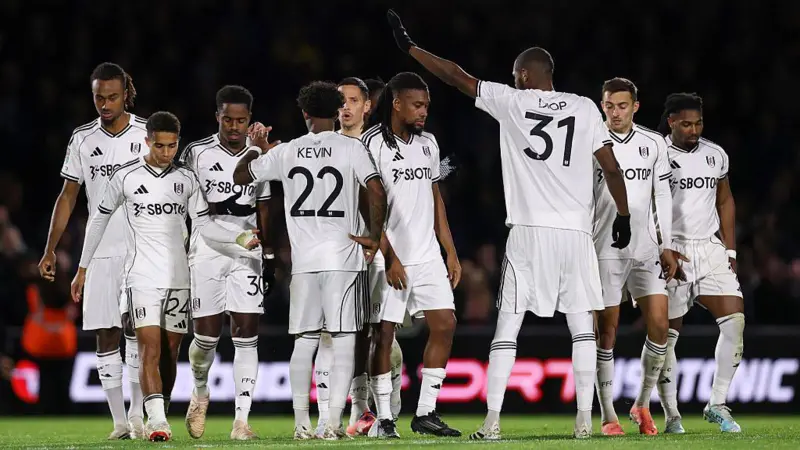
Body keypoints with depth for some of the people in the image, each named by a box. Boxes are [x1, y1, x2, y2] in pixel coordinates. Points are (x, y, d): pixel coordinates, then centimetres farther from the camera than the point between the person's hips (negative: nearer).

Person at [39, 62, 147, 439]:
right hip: (100, 251, 3)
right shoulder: (83, 139, 7)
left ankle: (137, 413, -9)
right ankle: (119, 421, 4)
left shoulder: (148, 134, 0)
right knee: (105, 335, 0)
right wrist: (50, 249, 7)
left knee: (135, 326, -13)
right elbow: (68, 196, 12)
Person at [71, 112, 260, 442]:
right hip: (142, 276, -4)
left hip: (178, 277, 4)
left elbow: (203, 224, 10)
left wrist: (239, 238, -8)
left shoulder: (186, 179, 9)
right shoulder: (126, 176, -1)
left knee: (170, 352, 6)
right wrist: (83, 269, 11)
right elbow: (99, 220, 9)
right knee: (150, 348, -15)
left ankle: (158, 418, 16)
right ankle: (157, 421, -25)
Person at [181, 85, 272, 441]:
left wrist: (269, 256, 12)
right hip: (207, 251, -2)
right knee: (206, 335, 0)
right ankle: (200, 393, 32)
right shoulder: (197, 154, 0)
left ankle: (241, 421, -8)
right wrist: (218, 207, -15)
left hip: (246, 252, 2)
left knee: (246, 336, -6)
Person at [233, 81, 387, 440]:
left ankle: (301, 424, 10)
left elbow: (240, 176, 17)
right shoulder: (350, 148, -3)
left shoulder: (286, 153, 6)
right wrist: (375, 237, -2)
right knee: (343, 341, 0)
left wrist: (258, 148, 34)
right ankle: (334, 422, -7)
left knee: (305, 341, 10)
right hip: (343, 259, -3)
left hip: (303, 261, 3)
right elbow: (377, 192, -14)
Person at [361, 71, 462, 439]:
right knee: (383, 333, -3)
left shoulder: (427, 144, 11)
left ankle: (425, 413, 6)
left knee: (444, 325, -1)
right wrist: (390, 259, -15)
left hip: (426, 254, 6)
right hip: (389, 257, -6)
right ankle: (383, 419, 2)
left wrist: (451, 252, 13)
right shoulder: (373, 144, -10)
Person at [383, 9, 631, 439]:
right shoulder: (584, 108, 6)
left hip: (528, 232, -1)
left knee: (508, 323, 2)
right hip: (575, 232, 1)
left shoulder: (512, 102, 2)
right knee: (582, 324, 7)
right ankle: (584, 420, 1)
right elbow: (611, 167, 3)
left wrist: (409, 47, 16)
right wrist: (623, 215, 15)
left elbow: (458, 77, 7)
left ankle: (492, 421, -4)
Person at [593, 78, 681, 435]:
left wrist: (667, 246, 7)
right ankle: (608, 416, 3)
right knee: (607, 330, -3)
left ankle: (642, 405, 11)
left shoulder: (654, 144, 6)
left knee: (659, 325, -6)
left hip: (646, 249, 3)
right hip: (605, 250, -3)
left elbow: (663, 196, 11)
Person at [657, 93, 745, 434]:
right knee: (667, 334, -2)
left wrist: (730, 252, 12)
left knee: (735, 321, -10)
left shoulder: (716, 155, 8)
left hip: (711, 250, 4)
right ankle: (671, 415, 7)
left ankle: (717, 405, -1)